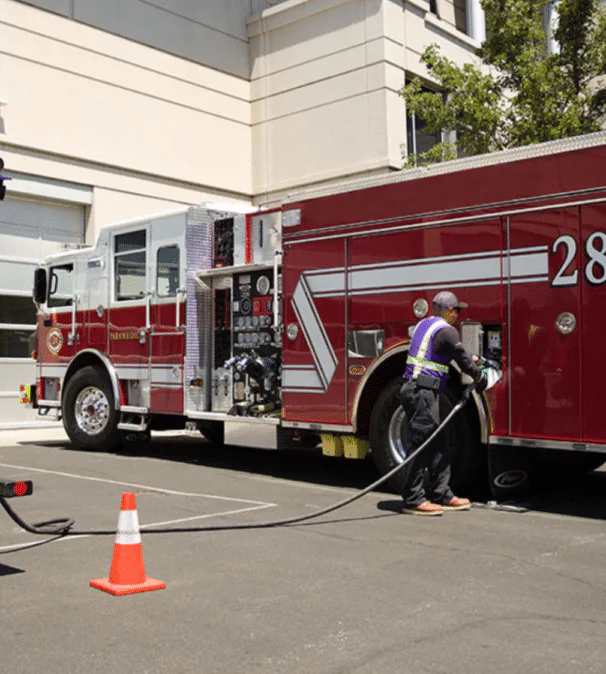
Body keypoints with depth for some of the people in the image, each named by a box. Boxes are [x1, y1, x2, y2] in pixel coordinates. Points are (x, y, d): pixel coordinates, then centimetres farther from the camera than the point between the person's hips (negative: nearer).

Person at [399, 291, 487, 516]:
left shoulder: (425, 324, 18)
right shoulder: (446, 331, -11)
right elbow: (462, 358, -5)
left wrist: (471, 359, 39)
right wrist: (479, 377, 12)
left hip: (411, 388, 10)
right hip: (423, 392, -10)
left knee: (438, 446, 14)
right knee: (421, 445, -6)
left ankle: (441, 494, 19)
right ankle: (413, 500, -2)